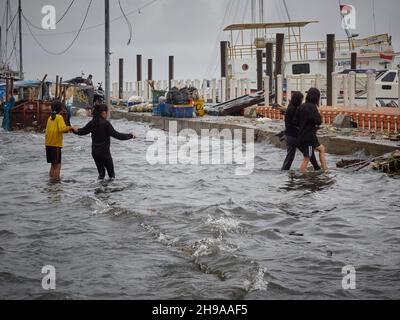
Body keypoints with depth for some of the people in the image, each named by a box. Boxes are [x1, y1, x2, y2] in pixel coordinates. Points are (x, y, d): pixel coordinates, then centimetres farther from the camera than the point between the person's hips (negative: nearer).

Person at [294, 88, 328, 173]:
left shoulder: (301, 107, 7)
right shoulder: (312, 107, -18)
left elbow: (295, 122, 6)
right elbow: (318, 121, -21)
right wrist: (317, 111, -5)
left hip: (302, 136, 9)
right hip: (308, 137, -9)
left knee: (321, 148, 20)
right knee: (307, 158, 2)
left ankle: (325, 169, 24)